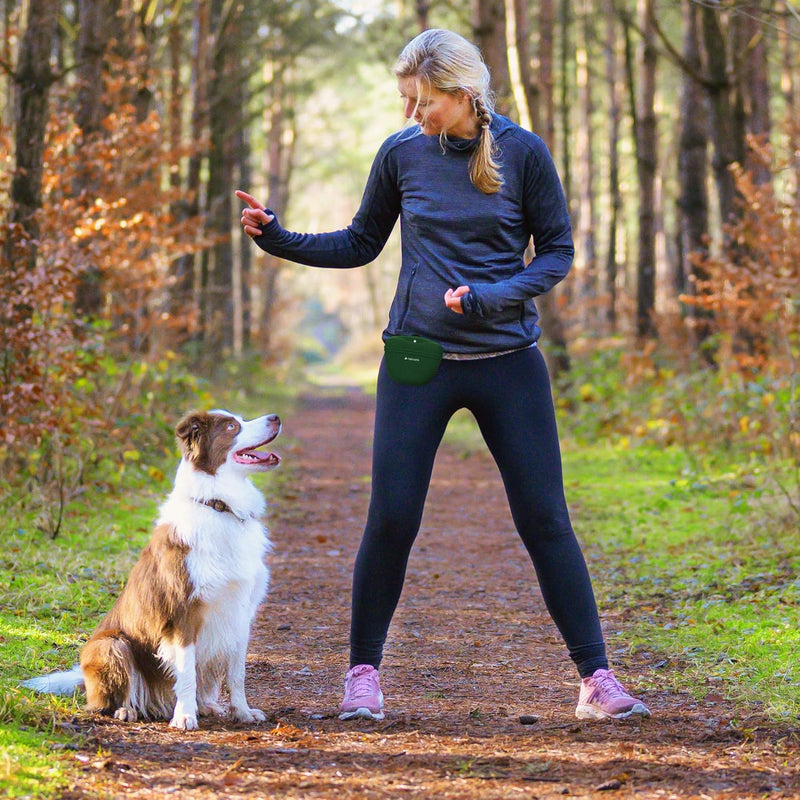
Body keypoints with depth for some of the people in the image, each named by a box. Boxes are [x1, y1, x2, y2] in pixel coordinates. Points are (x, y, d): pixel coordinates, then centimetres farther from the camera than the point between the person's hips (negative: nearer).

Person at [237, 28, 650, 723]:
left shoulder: (523, 154, -4)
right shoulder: (401, 155, 2)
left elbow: (558, 249, 1)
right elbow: (361, 244, 14)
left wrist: (493, 296, -15)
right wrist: (280, 239, 1)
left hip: (507, 361, -1)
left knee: (545, 520, -1)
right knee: (390, 520, -2)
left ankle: (596, 679, 5)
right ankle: (364, 673, 14)